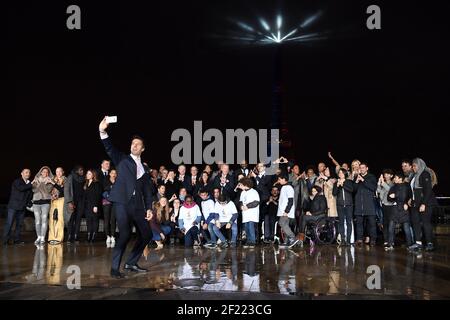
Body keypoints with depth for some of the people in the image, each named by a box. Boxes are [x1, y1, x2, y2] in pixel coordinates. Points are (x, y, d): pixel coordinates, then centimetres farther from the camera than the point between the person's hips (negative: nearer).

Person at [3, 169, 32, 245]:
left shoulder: (29, 183, 14)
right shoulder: (17, 181, -3)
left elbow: (30, 194, 18)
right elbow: (21, 188, -22)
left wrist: (28, 203, 3)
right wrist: (31, 185, -18)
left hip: (22, 207, 5)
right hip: (13, 206, -5)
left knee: (20, 224, 4)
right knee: (9, 223, -5)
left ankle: (17, 239, 8)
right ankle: (5, 240, -3)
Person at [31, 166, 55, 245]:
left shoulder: (49, 180, 8)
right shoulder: (36, 179, 15)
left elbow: (48, 190, -4)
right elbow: (34, 190, 4)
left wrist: (43, 183, -12)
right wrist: (34, 183, -11)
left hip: (45, 201, -2)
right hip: (36, 201, 3)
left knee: (44, 219, -10)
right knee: (37, 220, 0)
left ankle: (43, 238, -8)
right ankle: (38, 237, 9)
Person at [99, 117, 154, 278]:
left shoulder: (144, 167, 20)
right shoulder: (122, 159, 11)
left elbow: (147, 190, 17)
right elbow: (110, 148, -6)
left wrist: (149, 208, 7)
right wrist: (103, 132, -22)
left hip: (137, 204, 5)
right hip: (122, 202, -5)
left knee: (146, 234, 7)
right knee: (125, 234, -18)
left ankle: (131, 263, 22)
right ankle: (114, 268, -7)